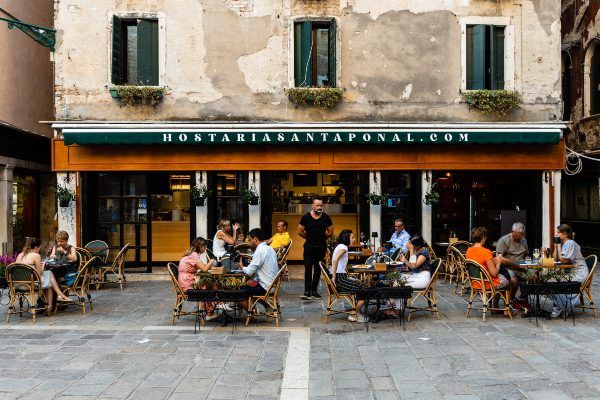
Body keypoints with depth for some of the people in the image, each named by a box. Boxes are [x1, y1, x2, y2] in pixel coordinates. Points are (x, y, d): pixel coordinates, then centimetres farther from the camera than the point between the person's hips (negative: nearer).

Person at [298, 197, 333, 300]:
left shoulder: (326, 217, 1)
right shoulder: (306, 217, -3)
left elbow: (330, 232, 10)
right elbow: (300, 231, 5)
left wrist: (321, 237, 9)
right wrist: (309, 238, 9)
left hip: (322, 246, 2)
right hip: (309, 246, -2)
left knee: (318, 269, 8)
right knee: (308, 268, -10)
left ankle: (314, 290, 17)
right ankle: (307, 292, -13)